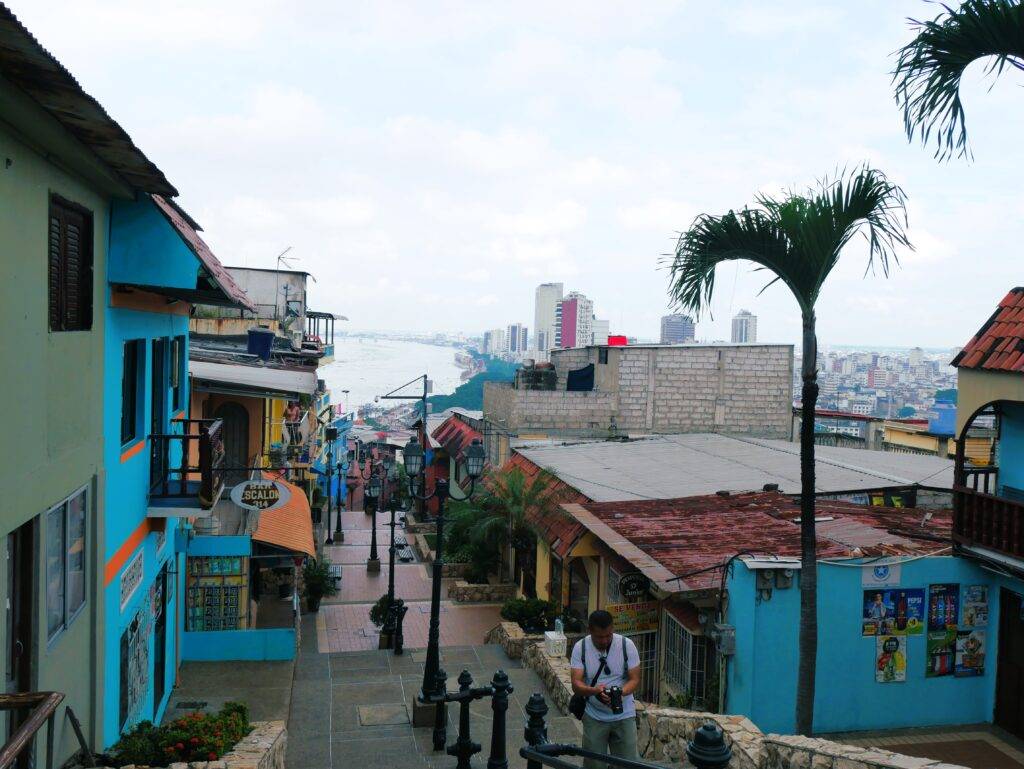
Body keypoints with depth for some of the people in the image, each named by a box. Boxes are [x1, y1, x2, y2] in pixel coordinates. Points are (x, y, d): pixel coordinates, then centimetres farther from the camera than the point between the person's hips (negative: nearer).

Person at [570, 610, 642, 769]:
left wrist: (620, 692, -27)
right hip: (594, 718, 0)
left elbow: (635, 679, -6)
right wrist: (595, 690, -32)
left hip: (624, 716, 0)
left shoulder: (627, 645, -9)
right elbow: (576, 684, -11)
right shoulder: (580, 647, -8)